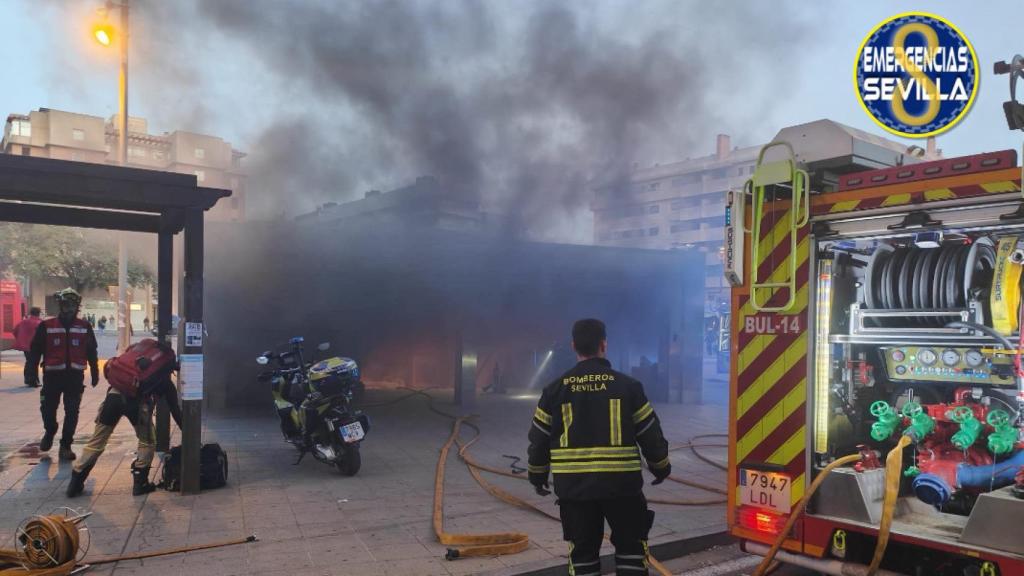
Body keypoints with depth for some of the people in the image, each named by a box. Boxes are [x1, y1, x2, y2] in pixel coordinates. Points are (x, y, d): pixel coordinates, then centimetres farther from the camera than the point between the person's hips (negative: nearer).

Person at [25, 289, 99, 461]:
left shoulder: (84, 327, 5)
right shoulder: (46, 326, -1)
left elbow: (92, 353, 10)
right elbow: (35, 351, -1)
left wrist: (95, 373, 12)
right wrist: (31, 373, -6)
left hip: (75, 376, 1)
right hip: (53, 375, -1)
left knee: (72, 412, 2)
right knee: (48, 409, 7)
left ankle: (66, 446, 13)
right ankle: (49, 432, 38)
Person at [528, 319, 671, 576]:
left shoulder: (555, 390, 0)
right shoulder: (627, 386, -4)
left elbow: (539, 439, 5)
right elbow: (650, 434, 1)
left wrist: (538, 476, 20)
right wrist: (661, 468, 18)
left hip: (573, 486, 2)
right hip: (621, 484, -1)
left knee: (583, 550, 14)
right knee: (631, 545, 15)